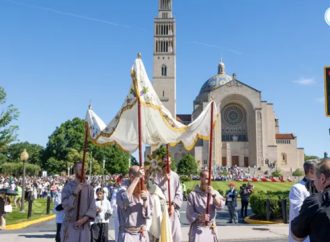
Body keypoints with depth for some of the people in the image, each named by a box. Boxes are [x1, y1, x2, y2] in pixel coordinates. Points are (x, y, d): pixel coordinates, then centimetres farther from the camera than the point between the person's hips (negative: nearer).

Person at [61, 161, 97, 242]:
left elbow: (93, 207, 0)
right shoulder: (68, 186, -3)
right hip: (70, 226, -2)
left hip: (84, 226, 2)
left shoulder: (89, 188, 2)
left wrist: (85, 219, -14)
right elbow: (65, 205, -11)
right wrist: (75, 192, -21)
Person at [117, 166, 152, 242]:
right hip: (127, 235, -4)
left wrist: (145, 200, -18)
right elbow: (125, 200, -32)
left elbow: (148, 215, 1)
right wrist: (137, 178, -28)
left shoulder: (145, 193, 3)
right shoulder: (122, 193, -7)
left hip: (142, 235, 4)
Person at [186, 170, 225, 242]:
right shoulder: (193, 194, -3)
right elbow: (189, 213, -5)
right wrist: (199, 217, -23)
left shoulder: (214, 193, 7)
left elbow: (221, 205, -10)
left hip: (211, 229, 4)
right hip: (197, 229, -3)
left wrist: (213, 195, -23)